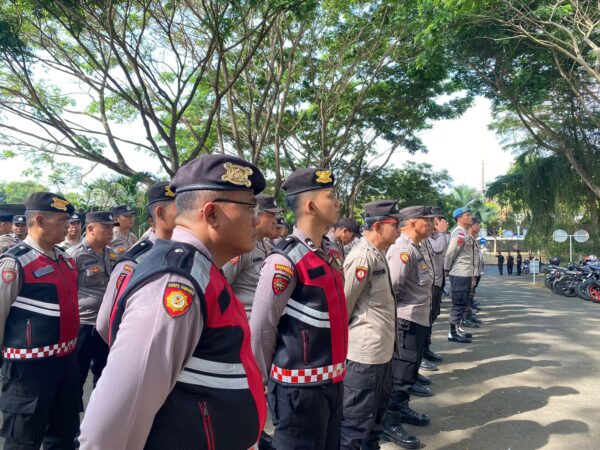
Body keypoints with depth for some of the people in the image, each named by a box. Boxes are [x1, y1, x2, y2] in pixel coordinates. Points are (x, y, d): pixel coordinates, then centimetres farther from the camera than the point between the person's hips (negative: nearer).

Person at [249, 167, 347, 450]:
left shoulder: (332, 253, 4)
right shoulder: (285, 260, -21)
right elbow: (261, 328, -15)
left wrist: (338, 367, 16)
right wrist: (263, 380, -4)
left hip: (333, 380, 8)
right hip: (300, 385, -8)